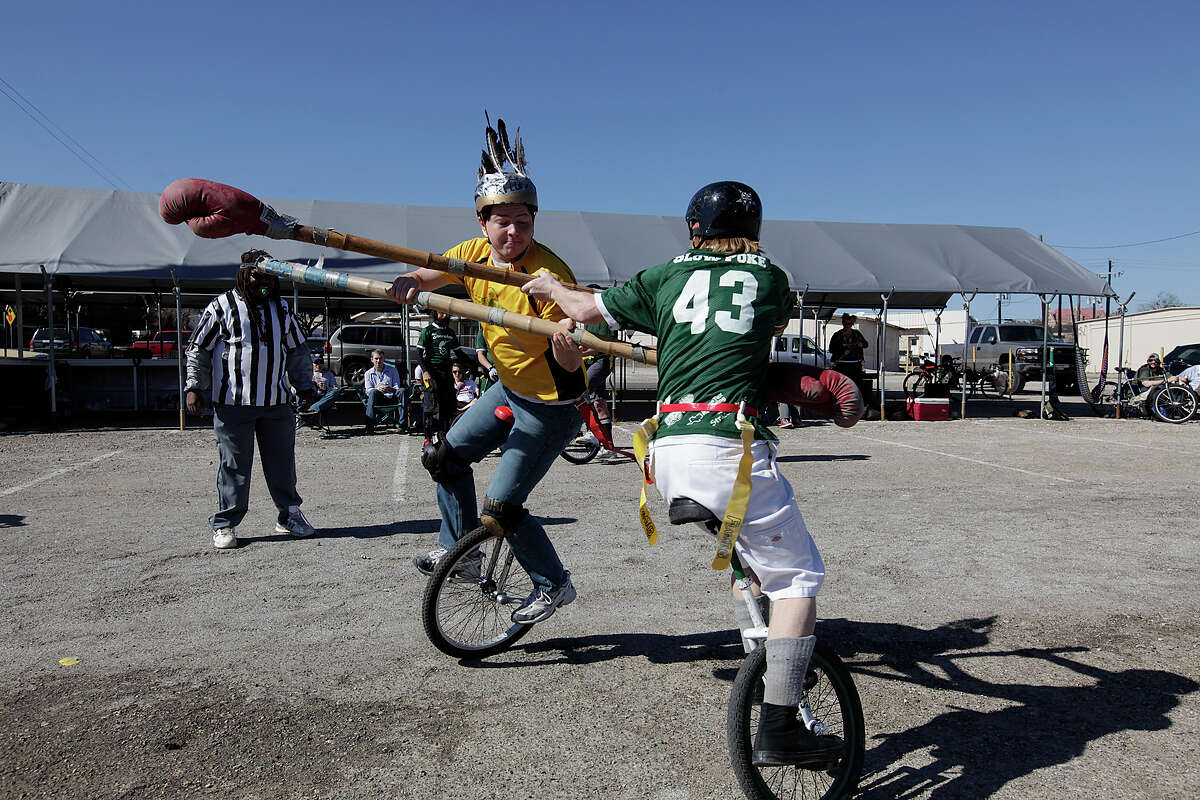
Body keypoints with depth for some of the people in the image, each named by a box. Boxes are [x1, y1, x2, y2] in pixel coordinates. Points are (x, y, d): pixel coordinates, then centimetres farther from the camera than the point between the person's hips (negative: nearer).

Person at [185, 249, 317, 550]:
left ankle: (289, 514, 24)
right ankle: (225, 524, 12)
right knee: (234, 464, 0)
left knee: (282, 461, 10)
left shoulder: (281, 309, 13)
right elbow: (198, 349, 2)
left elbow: (297, 351, 22)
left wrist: (304, 386, 20)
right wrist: (194, 387, -5)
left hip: (276, 402, 4)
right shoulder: (222, 307, 0)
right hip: (233, 403, -4)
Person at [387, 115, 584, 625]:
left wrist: (566, 346, -50)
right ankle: (458, 548, 31)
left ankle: (554, 585, 17)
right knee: (445, 457, 11)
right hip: (509, 390, 8)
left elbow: (568, 364, -26)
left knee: (499, 510, -6)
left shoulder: (551, 275, -27)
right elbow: (426, 277, 5)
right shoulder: (474, 254, -7)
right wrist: (408, 284, -18)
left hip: (551, 406, -8)